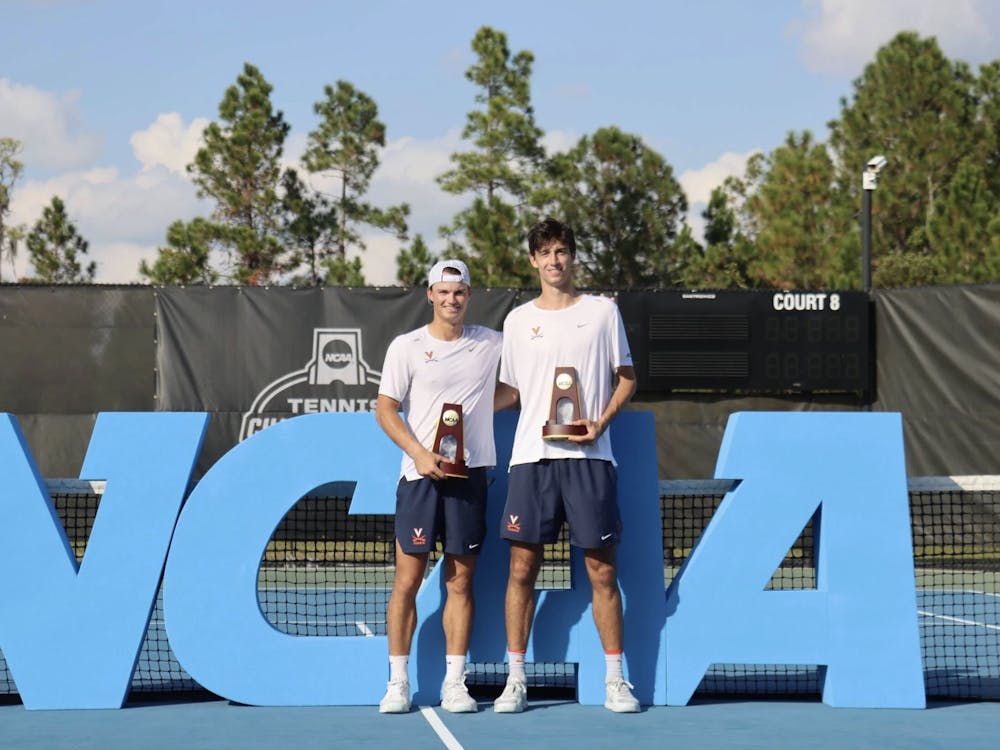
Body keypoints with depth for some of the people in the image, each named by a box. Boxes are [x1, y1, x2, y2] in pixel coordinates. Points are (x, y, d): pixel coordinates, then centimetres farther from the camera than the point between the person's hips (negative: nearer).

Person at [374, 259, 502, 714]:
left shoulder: (491, 344, 8)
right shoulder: (406, 347, 2)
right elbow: (385, 409, 0)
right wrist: (419, 453, -13)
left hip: (470, 472, 2)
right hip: (420, 475, -2)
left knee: (461, 581, 3)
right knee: (407, 580, -2)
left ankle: (454, 684, 7)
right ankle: (397, 682, 4)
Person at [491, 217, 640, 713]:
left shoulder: (602, 311, 7)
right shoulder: (518, 320, 12)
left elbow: (626, 377, 8)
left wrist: (601, 421, -8)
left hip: (587, 455, -2)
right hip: (531, 455, 2)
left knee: (601, 569, -2)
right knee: (521, 567, -1)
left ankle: (615, 680, 5)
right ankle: (515, 680, 6)